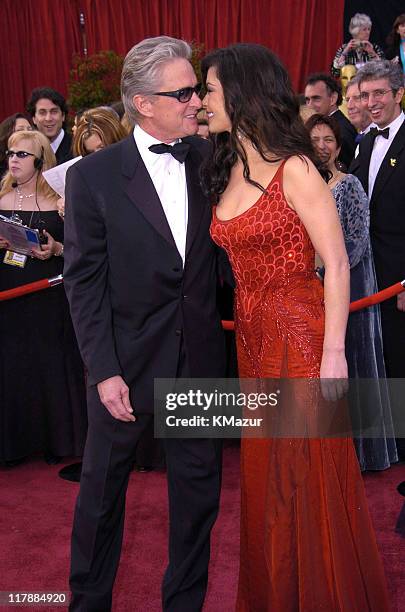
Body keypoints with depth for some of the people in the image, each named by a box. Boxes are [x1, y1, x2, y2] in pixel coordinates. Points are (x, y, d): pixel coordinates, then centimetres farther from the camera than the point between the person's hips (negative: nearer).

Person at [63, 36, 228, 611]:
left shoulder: (209, 159, 0)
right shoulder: (94, 175, -9)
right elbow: (84, 282, -8)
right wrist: (104, 371, -13)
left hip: (200, 354, 3)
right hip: (128, 358, -2)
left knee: (199, 486, 15)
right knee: (102, 488, 14)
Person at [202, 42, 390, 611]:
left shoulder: (295, 169, -13)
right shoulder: (226, 171, 9)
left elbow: (337, 264, -15)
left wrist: (334, 351, -19)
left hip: (299, 331, -7)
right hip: (251, 335, 7)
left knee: (310, 473, 4)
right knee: (264, 472, 17)